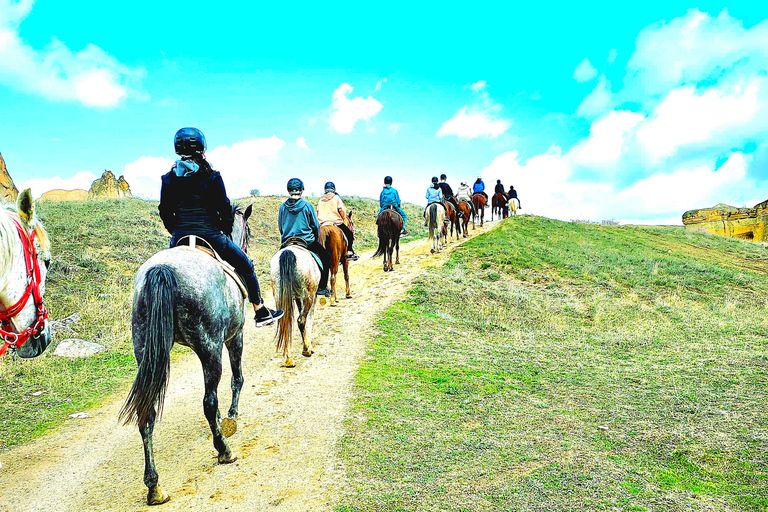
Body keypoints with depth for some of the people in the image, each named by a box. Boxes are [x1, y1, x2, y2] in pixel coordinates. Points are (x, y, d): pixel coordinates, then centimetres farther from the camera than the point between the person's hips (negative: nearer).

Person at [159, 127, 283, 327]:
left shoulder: (169, 178, 4)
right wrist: (227, 231, 9)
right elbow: (224, 208, -7)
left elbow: (165, 212, 6)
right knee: (245, 265, 14)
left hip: (179, 238, 4)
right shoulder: (211, 176, -8)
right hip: (211, 236, -4)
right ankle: (261, 312, 19)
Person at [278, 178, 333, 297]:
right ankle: (322, 287, 13)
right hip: (307, 241, -3)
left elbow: (280, 227, 8)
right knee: (326, 256, 16)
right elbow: (316, 226, -1)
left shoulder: (283, 207, -1)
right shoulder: (307, 206, -8)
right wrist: (314, 240, 16)